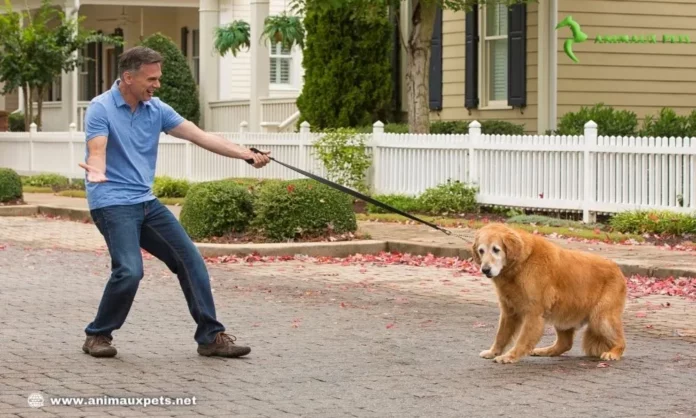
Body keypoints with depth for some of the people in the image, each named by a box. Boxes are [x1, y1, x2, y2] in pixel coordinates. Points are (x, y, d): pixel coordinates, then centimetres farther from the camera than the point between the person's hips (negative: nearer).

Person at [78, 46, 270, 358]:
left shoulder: (157, 109, 5)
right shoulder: (101, 108, -11)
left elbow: (198, 135, 2)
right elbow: (97, 152, -22)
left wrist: (245, 154, -7)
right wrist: (96, 173, -46)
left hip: (146, 202, 7)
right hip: (112, 203, -7)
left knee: (191, 261, 2)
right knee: (130, 270, -22)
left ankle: (210, 336, 10)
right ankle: (97, 336, 0)